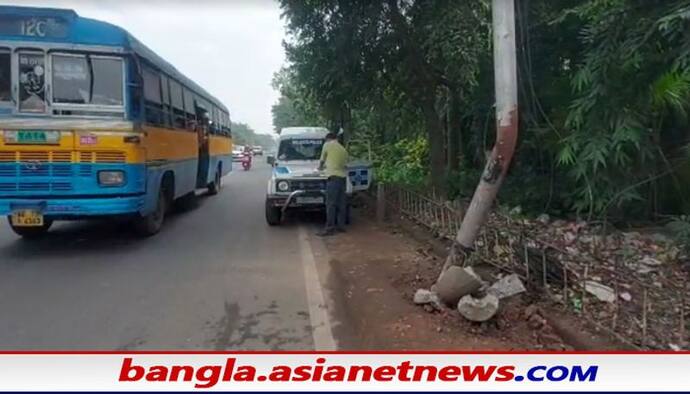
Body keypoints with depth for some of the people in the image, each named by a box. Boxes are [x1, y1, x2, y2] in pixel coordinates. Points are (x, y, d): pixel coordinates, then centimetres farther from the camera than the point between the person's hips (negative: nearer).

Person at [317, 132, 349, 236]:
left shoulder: (328, 144, 3)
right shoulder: (343, 149, 21)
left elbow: (322, 160, 12)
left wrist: (321, 167, 35)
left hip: (334, 177, -7)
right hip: (343, 176, 7)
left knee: (331, 204, -9)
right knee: (341, 203, 10)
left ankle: (330, 228, -11)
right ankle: (341, 226, 14)